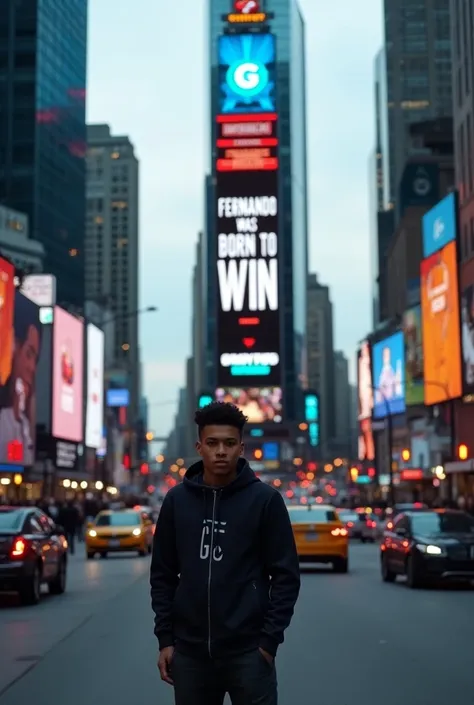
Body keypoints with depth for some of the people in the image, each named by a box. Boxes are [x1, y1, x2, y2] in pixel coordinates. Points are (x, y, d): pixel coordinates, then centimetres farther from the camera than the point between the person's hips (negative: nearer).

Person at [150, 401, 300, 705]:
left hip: (248, 652, -2)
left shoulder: (265, 499, -3)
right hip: (190, 652, 3)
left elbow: (286, 575, -3)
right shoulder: (177, 500, 5)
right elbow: (163, 574, 9)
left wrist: (269, 640, -8)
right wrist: (165, 638, 4)